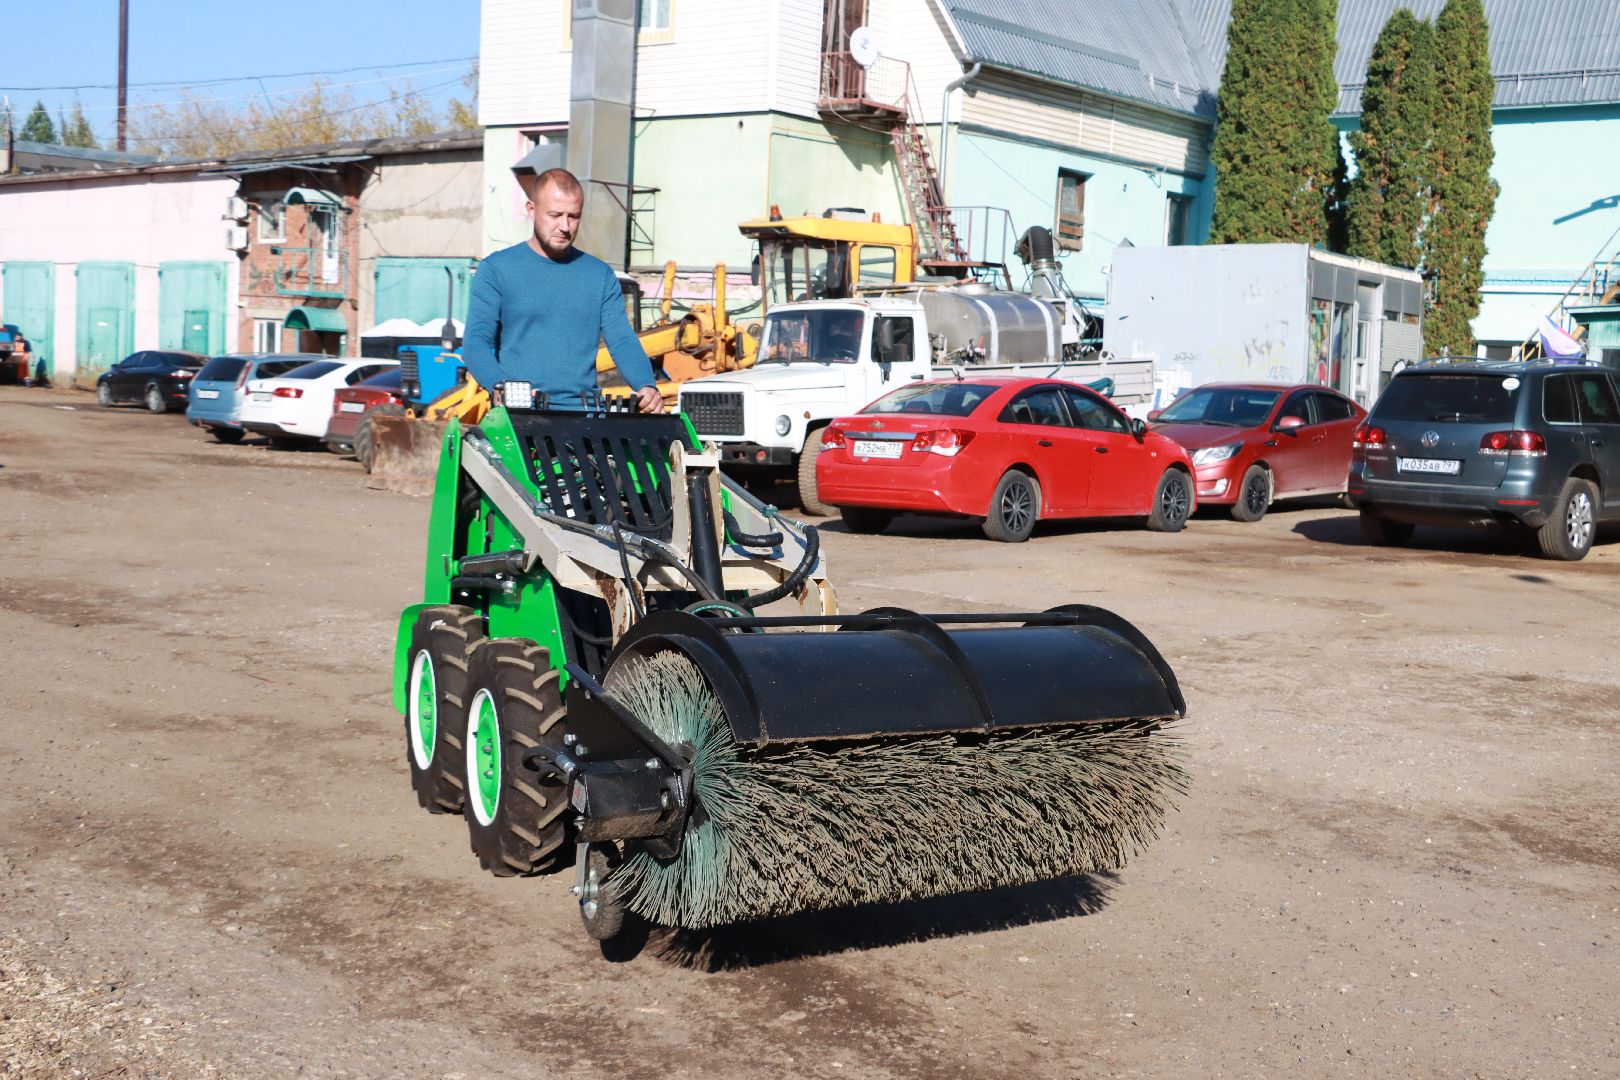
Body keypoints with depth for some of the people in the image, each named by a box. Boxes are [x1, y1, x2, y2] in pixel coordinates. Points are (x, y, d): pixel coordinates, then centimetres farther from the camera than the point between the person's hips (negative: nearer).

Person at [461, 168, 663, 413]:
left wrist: (647, 387, -13)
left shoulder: (600, 275, 14)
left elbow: (622, 342, 7)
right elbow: (475, 342, -3)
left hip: (584, 412, 2)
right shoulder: (496, 270, 4)